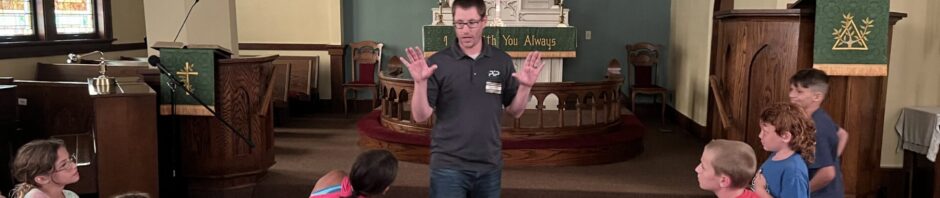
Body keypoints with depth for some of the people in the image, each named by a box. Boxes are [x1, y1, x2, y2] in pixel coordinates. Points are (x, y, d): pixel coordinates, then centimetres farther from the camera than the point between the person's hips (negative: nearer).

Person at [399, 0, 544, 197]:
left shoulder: (502, 61, 2)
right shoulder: (437, 63, -5)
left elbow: (514, 111, 6)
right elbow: (420, 116, -8)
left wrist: (525, 87, -11)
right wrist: (420, 82, -23)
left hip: (490, 166, 3)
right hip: (448, 166, -3)